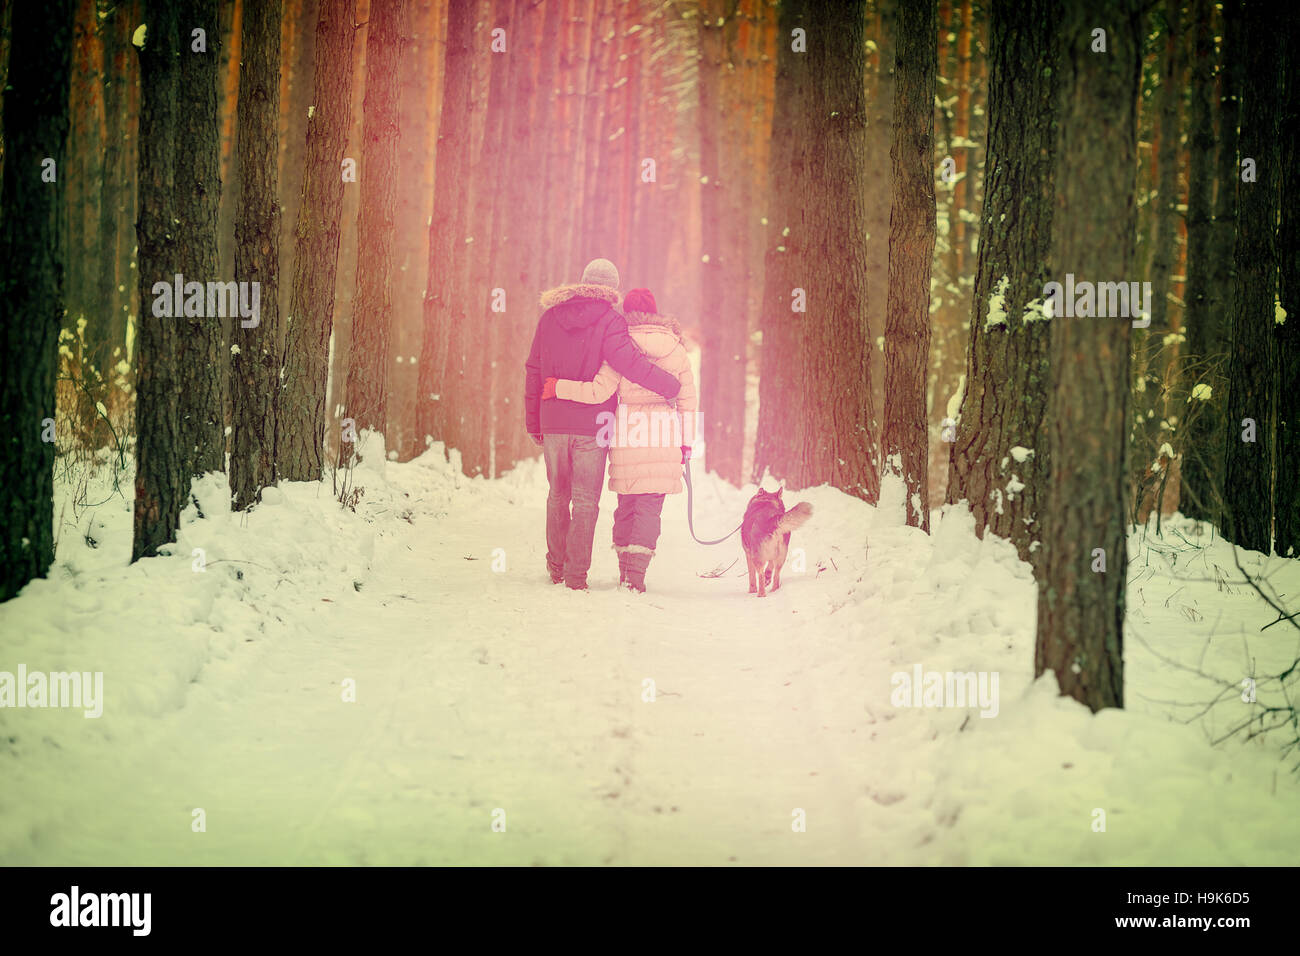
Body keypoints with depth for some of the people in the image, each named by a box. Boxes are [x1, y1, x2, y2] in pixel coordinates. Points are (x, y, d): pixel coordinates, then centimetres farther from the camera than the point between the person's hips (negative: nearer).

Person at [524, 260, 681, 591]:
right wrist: (670, 387, -13)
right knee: (585, 500, 3)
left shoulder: (551, 316, 7)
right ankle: (576, 574, 0)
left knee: (558, 495, 18)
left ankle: (556, 566, 25)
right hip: (592, 423, -4)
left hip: (554, 422, 4)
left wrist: (533, 422, 17)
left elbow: (533, 371, 10)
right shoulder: (608, 321, -9)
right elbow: (628, 362, -23)